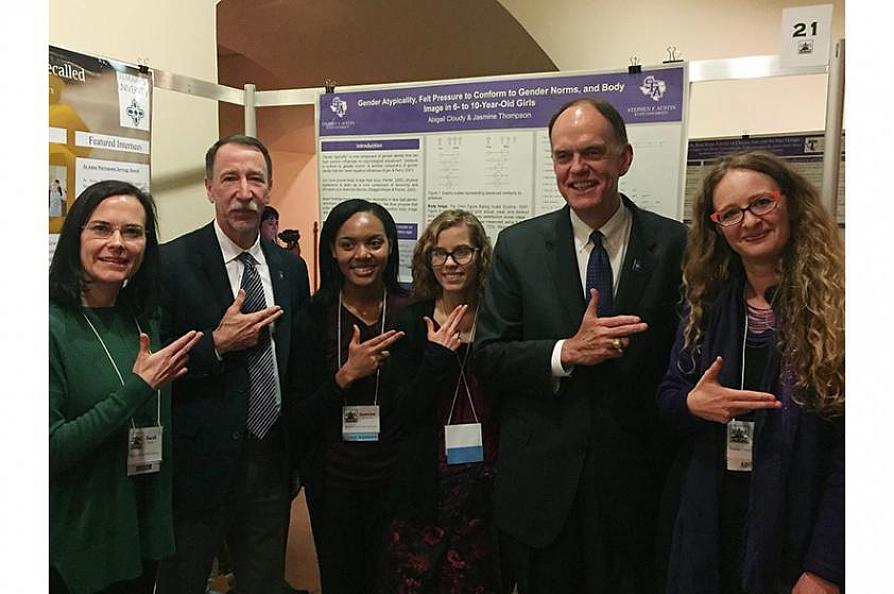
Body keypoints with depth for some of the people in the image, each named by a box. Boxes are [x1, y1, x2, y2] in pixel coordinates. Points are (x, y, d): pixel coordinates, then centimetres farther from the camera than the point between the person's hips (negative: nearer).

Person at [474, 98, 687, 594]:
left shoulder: (674, 244, -5)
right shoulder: (518, 246, -2)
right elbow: (488, 356, -3)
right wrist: (566, 353, -19)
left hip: (636, 479, 0)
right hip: (542, 480, 1)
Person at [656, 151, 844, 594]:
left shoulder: (835, 305, -12)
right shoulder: (708, 303, 1)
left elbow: (850, 450, -13)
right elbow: (667, 396, 6)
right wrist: (691, 404, -17)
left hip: (797, 530, -3)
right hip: (709, 523, 4)